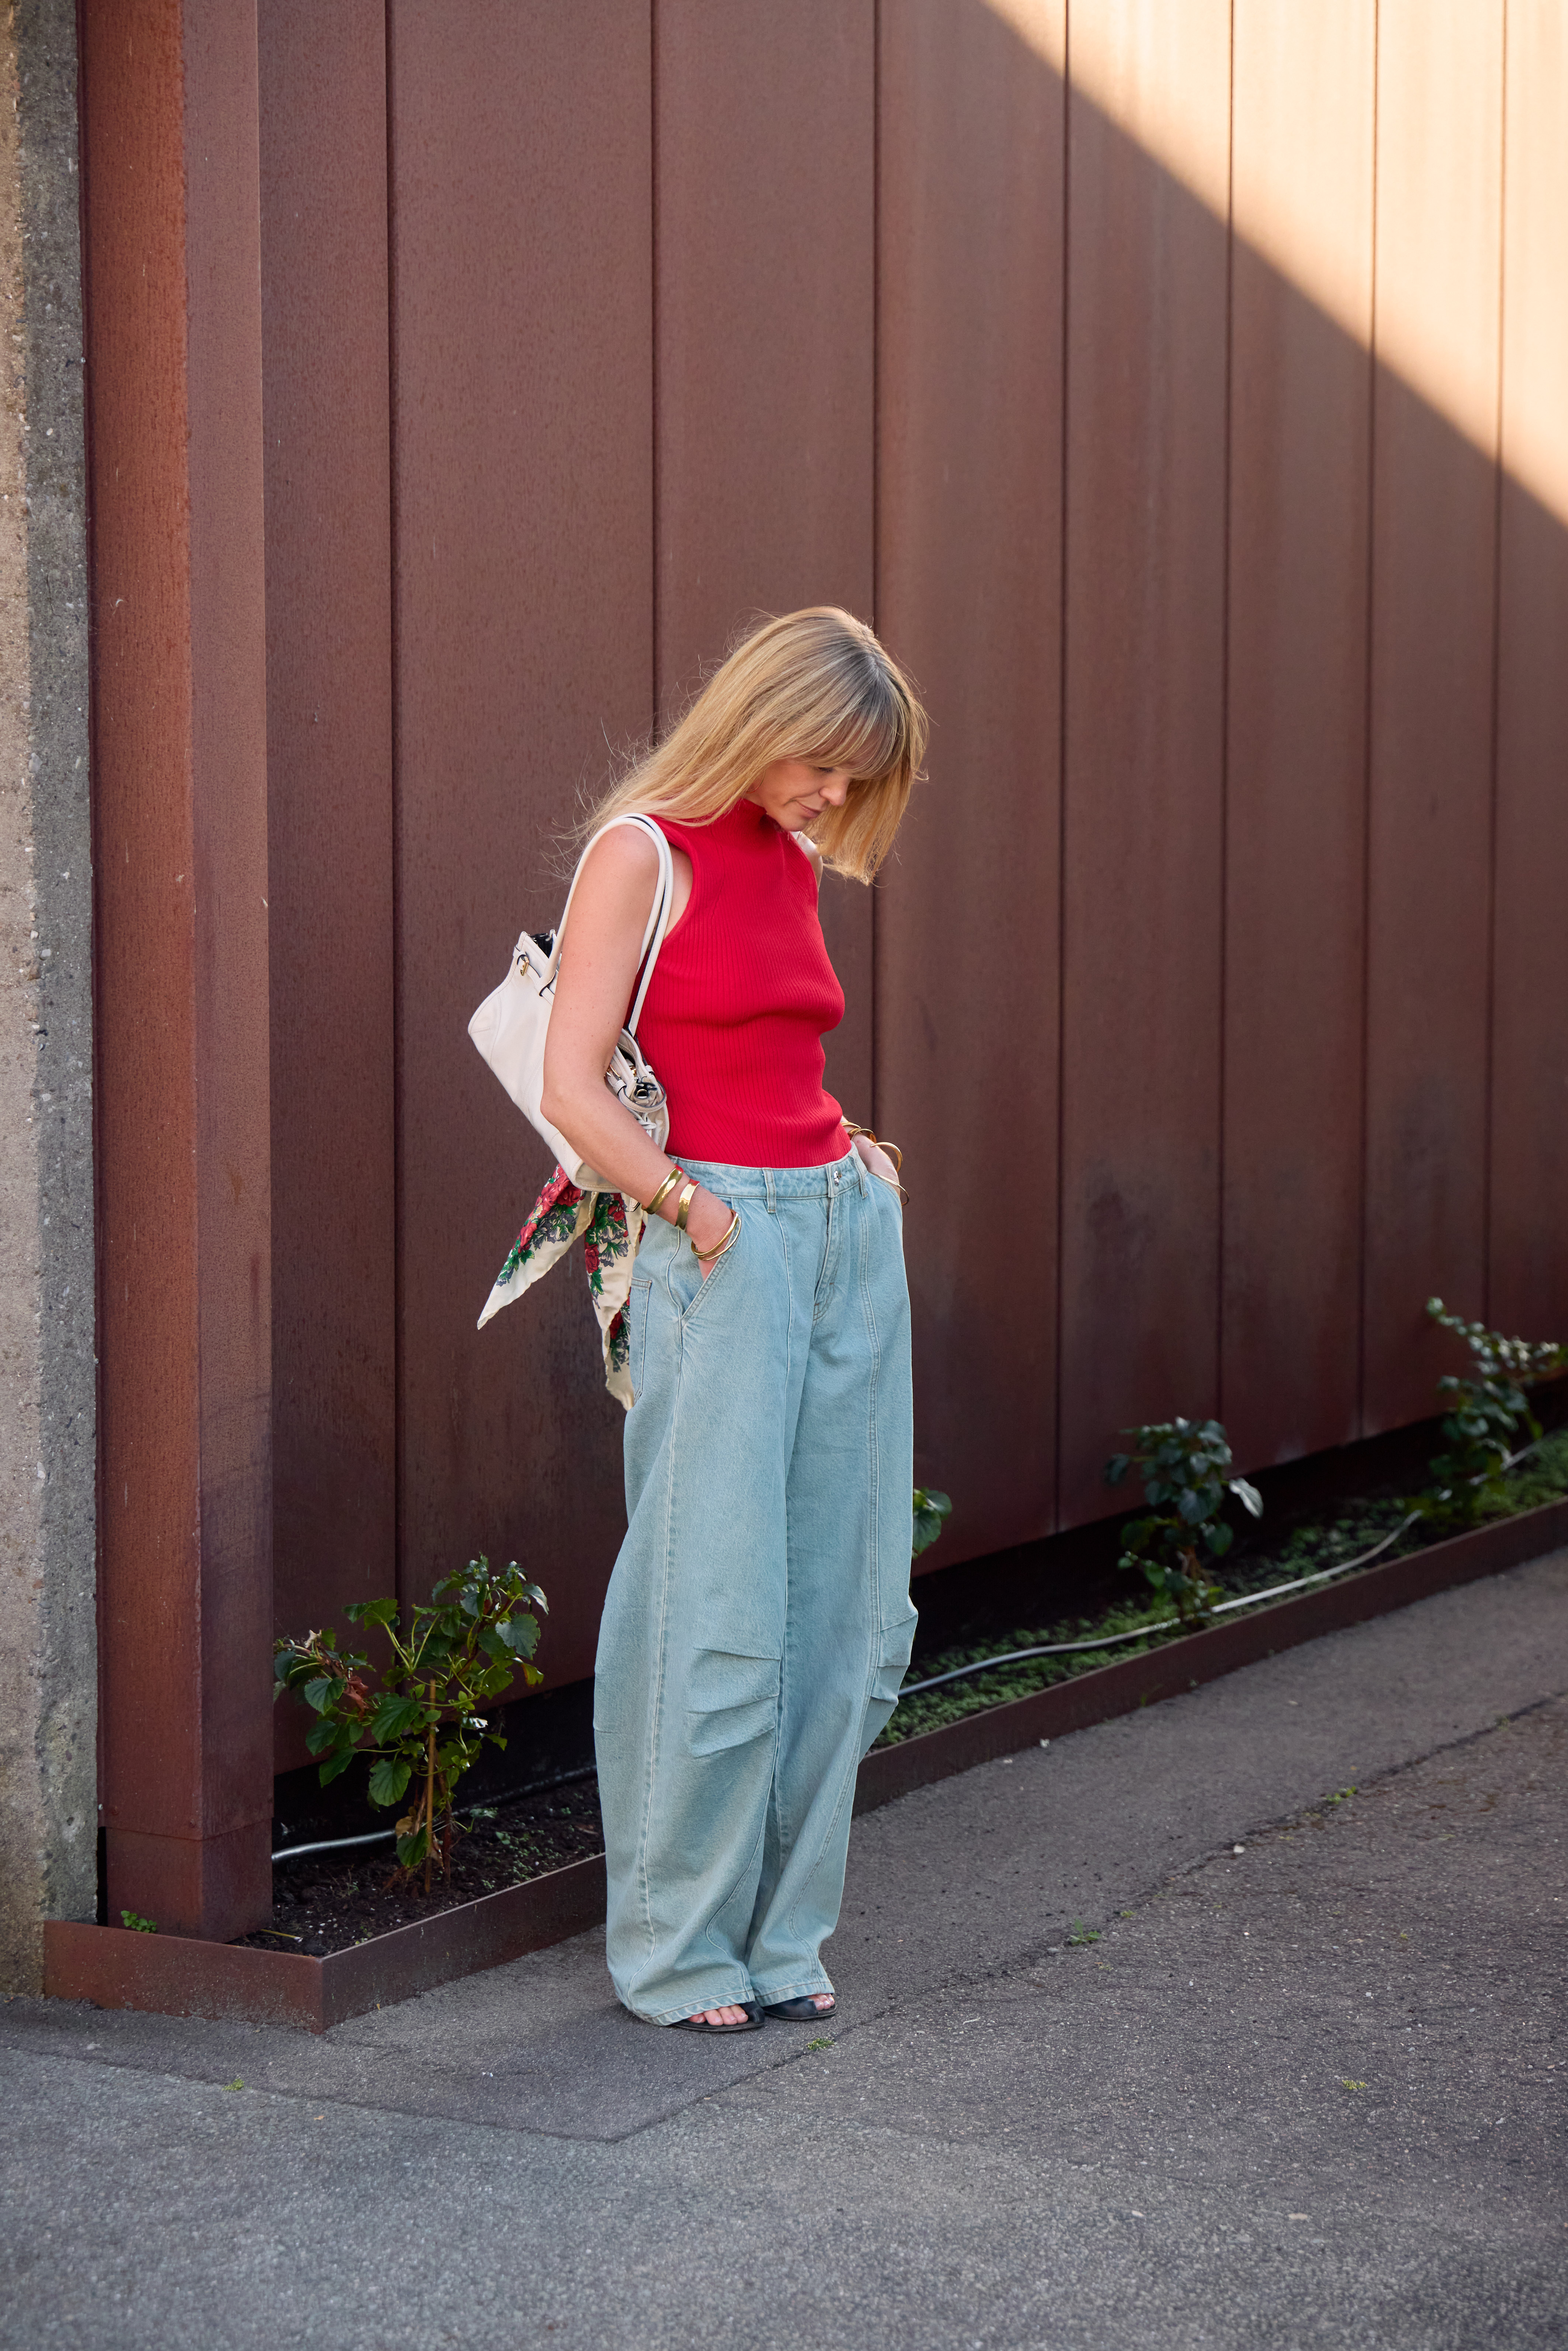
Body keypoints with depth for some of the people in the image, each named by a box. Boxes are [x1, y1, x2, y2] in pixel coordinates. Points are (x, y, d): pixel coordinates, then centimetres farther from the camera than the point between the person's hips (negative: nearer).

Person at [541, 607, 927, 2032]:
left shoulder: (798, 863, 15)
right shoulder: (647, 853, -6)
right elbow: (575, 1088, -11)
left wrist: (848, 1159, 8)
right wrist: (692, 1207, -13)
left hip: (846, 1232, 7)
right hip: (724, 1247, -7)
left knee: (839, 1601, 8)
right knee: (716, 1608, -3)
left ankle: (780, 1933, 19)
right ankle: (678, 1948, 11)